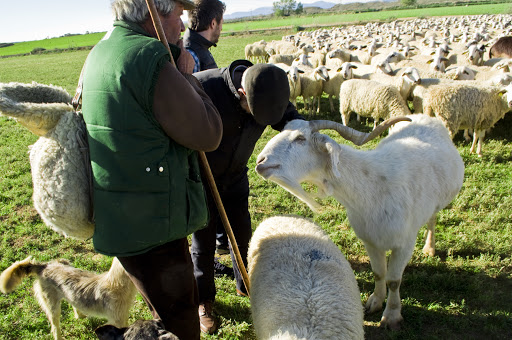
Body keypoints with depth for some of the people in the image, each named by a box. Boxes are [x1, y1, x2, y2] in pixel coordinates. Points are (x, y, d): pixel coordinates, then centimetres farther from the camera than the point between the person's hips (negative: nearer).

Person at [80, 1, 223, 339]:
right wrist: (187, 76, -5)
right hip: (149, 223, -10)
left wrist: (180, 78, 9)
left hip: (118, 218, 10)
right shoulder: (150, 57, -22)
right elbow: (208, 134, -16)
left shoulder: (100, 52, 10)